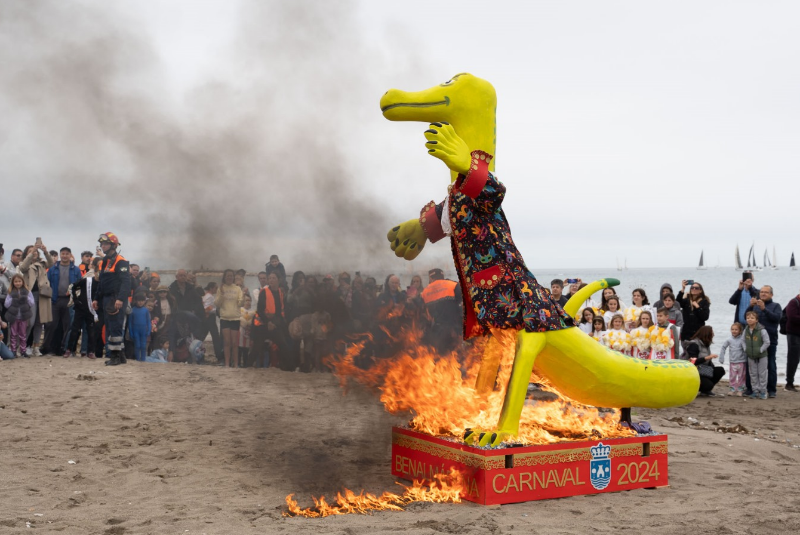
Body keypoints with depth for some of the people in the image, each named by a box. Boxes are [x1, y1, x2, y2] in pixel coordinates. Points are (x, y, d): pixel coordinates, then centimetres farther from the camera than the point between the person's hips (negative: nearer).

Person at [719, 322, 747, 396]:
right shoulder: (729, 340, 1)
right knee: (732, 377, 4)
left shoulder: (742, 339, -7)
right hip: (732, 362, 2)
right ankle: (733, 389, 10)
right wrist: (721, 358, 7)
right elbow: (723, 348, 8)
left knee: (741, 377, 4)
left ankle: (740, 390, 11)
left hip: (741, 362, -2)